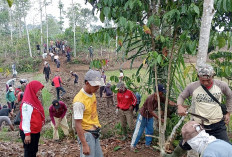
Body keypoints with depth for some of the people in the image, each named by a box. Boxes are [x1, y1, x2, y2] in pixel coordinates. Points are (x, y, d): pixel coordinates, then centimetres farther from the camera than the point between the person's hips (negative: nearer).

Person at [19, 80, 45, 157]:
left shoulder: (35, 100, 8)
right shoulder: (27, 103, -21)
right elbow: (25, 119, -22)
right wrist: (27, 134, -21)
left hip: (36, 131, 9)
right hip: (29, 132, -9)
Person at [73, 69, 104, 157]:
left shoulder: (92, 94, 3)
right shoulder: (79, 100, -23)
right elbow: (78, 124, -23)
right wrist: (84, 145, -23)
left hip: (95, 133, 8)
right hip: (86, 134, -8)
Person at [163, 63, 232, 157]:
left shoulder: (221, 85, -7)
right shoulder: (192, 87, -11)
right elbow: (181, 97, 6)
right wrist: (180, 106, -15)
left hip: (218, 125, 0)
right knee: (185, 145, 17)